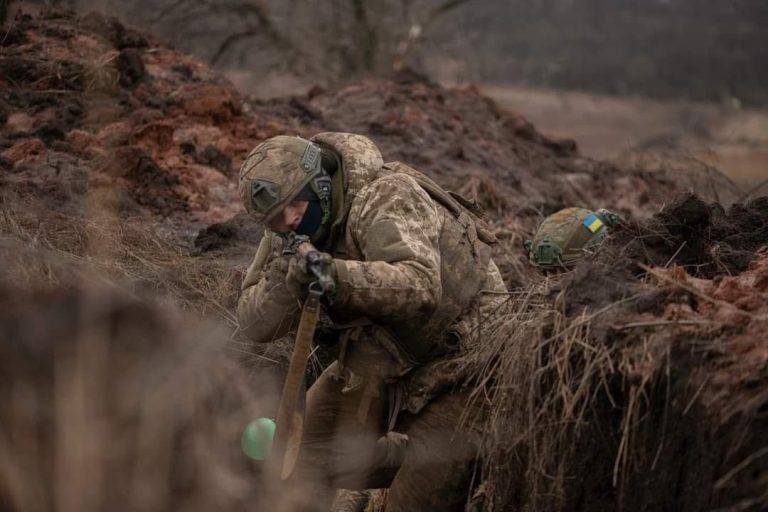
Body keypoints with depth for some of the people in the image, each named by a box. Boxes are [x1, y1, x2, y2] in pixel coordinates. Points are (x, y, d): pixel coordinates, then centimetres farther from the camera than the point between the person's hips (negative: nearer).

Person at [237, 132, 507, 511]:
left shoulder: (386, 197, -27)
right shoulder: (285, 237, -4)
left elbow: (421, 288, -42)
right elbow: (255, 326, -9)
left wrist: (336, 274, -55)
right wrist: (284, 279, -30)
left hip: (460, 351, -7)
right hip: (377, 360, 7)